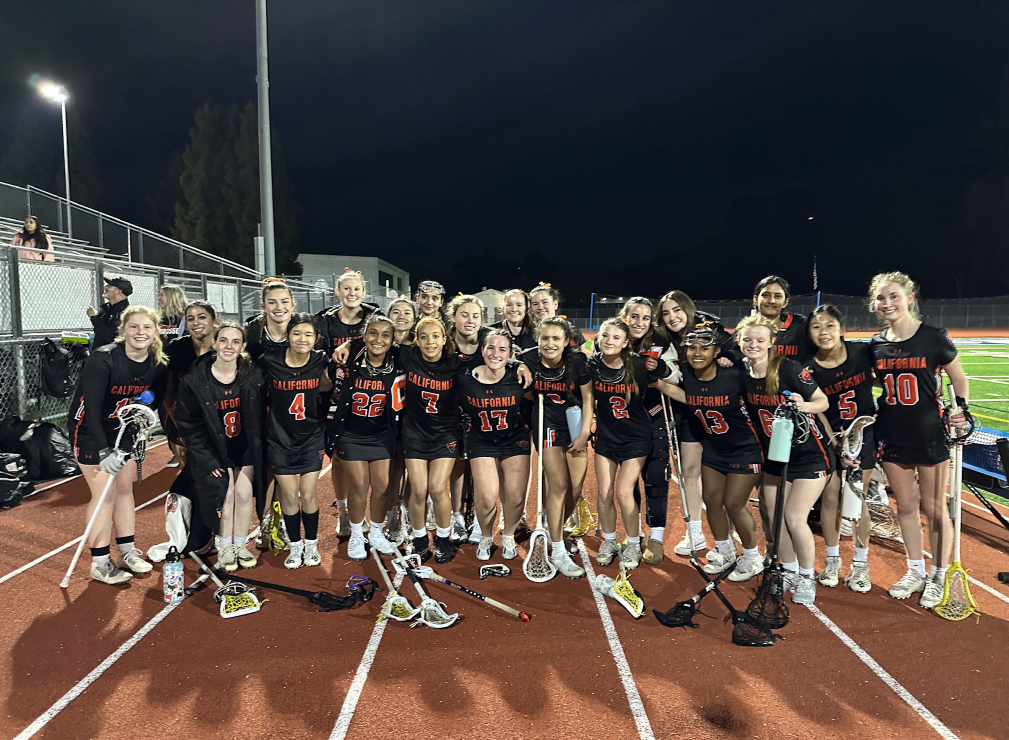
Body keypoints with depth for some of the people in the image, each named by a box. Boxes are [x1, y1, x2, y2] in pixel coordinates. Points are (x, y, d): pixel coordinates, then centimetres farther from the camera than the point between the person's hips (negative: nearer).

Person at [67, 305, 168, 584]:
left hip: (124, 430, 5)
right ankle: (99, 563, 9)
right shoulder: (103, 359, -28)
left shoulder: (157, 365, -11)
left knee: (125, 488, 11)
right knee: (105, 492, -6)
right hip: (90, 430, -5)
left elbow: (155, 399, 4)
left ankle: (127, 552, 25)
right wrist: (104, 451, -33)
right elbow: (91, 407, -30)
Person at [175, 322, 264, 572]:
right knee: (225, 493, -8)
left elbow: (260, 418, -3)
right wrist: (208, 461, -10)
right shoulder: (194, 381, -15)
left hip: (245, 448, 1)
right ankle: (224, 547, 12)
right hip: (214, 450, -1)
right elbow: (189, 426, -8)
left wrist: (253, 454, -7)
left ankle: (240, 545, 13)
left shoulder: (253, 376, -11)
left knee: (244, 492, -6)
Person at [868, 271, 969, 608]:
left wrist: (961, 410, -10)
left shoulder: (934, 337, -9)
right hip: (892, 435, 4)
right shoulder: (876, 344, 2)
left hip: (929, 435, -4)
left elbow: (959, 379, 1)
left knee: (934, 508, 6)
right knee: (905, 505, 13)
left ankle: (938, 577, 23)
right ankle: (916, 572, 29)